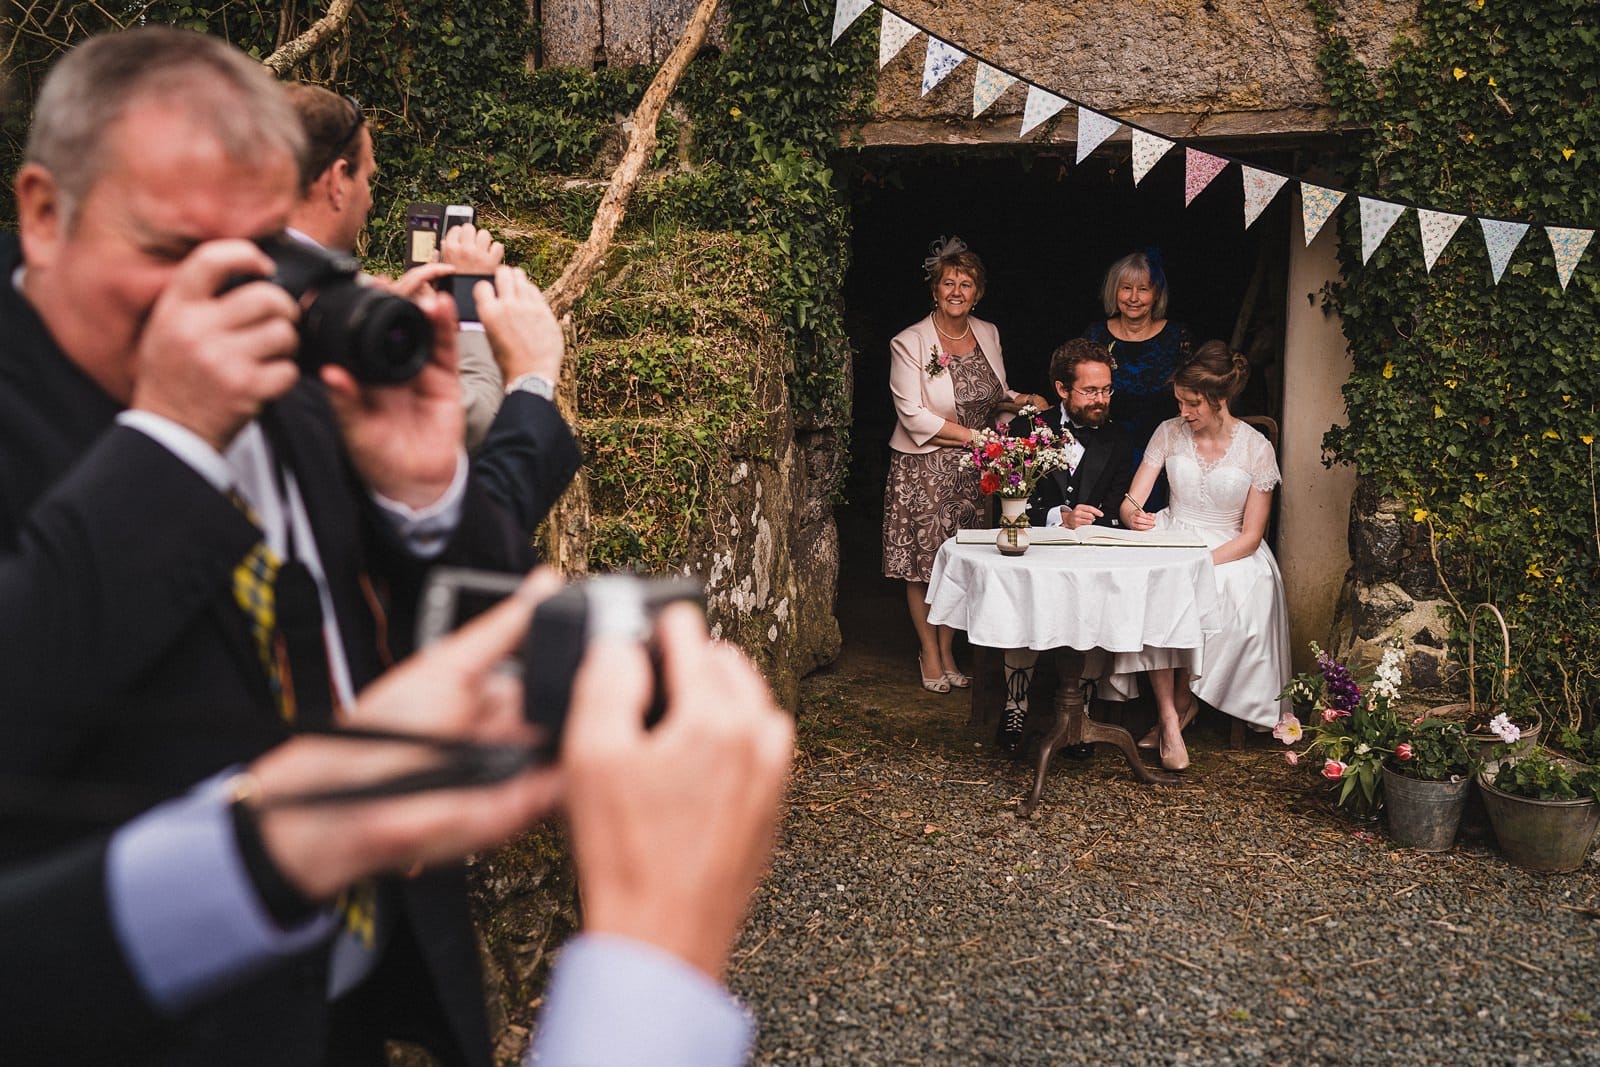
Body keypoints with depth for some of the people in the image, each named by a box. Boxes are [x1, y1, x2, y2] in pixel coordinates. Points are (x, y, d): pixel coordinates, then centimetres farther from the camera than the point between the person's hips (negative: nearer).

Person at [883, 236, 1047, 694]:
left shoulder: (988, 335, 6)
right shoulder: (910, 343, -11)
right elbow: (913, 416, -15)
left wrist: (1021, 401, -4)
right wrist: (972, 435, -17)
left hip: (971, 468, 5)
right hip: (923, 468, -4)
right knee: (925, 564, 2)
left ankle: (947, 653, 21)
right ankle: (929, 654, 18)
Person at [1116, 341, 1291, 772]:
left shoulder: (1256, 449, -5)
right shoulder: (1169, 433, 3)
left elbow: (1251, 535, -6)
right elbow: (1130, 503, 0)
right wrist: (1134, 516, -26)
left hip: (1230, 553, -2)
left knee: (1228, 597, -36)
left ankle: (1182, 701, -12)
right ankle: (1170, 719, -29)